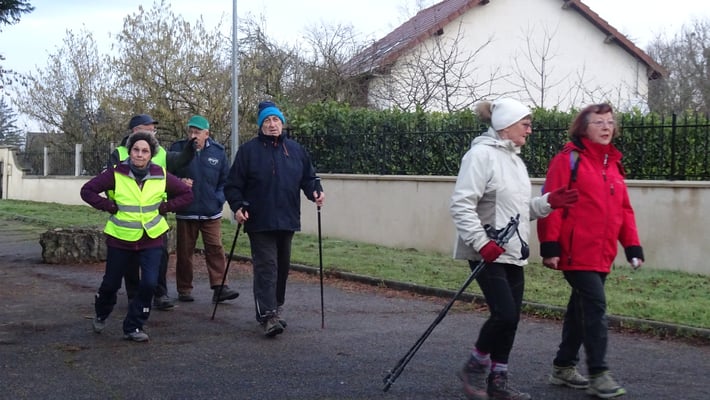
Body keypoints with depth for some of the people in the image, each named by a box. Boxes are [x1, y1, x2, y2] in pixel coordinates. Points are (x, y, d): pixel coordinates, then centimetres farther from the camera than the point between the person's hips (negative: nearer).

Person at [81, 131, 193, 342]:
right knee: (111, 283, 12)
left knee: (149, 283, -12)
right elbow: (87, 190, -5)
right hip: (120, 239, -1)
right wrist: (110, 207, -11)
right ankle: (101, 316, 44)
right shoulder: (116, 174, -10)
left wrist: (164, 207, -4)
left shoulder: (161, 176, -5)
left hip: (151, 239, 1)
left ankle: (133, 327, 6)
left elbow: (187, 194, 5)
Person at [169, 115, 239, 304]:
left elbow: (225, 179, 11)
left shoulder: (218, 151, 3)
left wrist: (219, 199, -1)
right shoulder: (177, 148, -1)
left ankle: (219, 287, -5)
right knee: (184, 252, 6)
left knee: (216, 249, -6)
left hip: (211, 212, 1)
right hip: (185, 211, 0)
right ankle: (184, 289, 17)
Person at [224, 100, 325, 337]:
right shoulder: (249, 150, -1)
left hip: (287, 220, 5)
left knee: (282, 267, 15)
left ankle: (276, 309, 31)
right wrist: (237, 206, -14)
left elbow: (308, 177, 17)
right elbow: (233, 184, 0)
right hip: (260, 222, -5)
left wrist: (315, 191, -3)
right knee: (266, 267, -12)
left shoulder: (295, 149, 10)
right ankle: (268, 317, -16)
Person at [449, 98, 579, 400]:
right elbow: (461, 204, -20)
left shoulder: (515, 159, 16)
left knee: (511, 318, 8)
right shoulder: (481, 155, -13)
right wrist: (481, 242, -24)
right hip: (488, 253, -9)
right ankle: (474, 368, 8)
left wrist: (549, 202, 3)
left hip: (513, 253, 9)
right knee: (504, 315, -13)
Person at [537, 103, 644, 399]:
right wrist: (550, 246, -16)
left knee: (582, 307, 14)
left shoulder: (613, 163, 15)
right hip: (576, 252, -8)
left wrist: (632, 245, 10)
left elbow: (623, 209, 17)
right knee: (595, 306, -11)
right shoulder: (569, 159, -8)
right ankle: (598, 374, -5)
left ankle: (564, 367, 25)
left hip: (601, 254, 8)